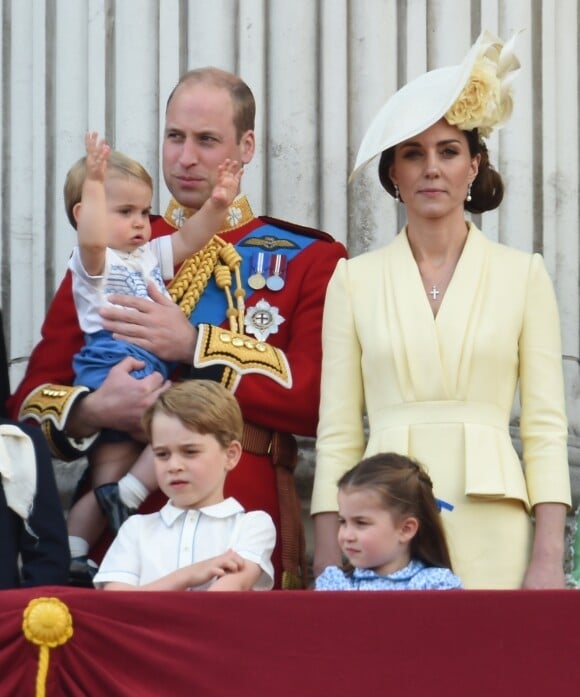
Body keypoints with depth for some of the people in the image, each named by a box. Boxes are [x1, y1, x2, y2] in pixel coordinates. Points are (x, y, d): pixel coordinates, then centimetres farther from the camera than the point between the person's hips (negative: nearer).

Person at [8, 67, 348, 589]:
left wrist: (195, 344, -15)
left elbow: (318, 398, -8)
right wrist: (94, 411, -14)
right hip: (120, 521, 2)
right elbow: (33, 398, 8)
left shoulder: (308, 258, 6)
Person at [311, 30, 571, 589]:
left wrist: (548, 558, -5)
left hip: (491, 535, 0)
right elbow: (337, 434, 7)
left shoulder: (523, 276, 7)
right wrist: (327, 565, -1)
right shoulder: (354, 280, 8)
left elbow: (545, 428, 4)